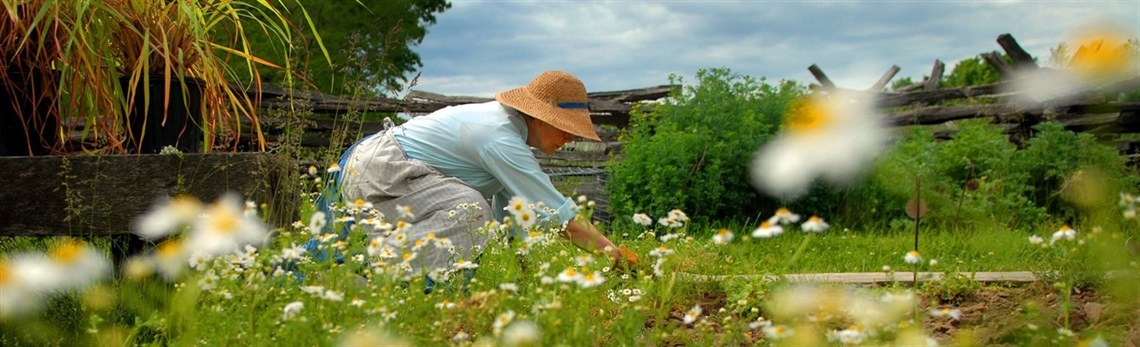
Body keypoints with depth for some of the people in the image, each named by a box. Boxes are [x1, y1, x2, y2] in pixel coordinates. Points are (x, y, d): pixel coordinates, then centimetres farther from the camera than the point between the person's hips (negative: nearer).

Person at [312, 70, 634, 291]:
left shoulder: (506, 123, 10)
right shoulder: (501, 140, -21)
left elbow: (508, 208, 15)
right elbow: (556, 212, -22)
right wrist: (616, 256, -18)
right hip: (377, 169, -11)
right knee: (471, 212, -27)